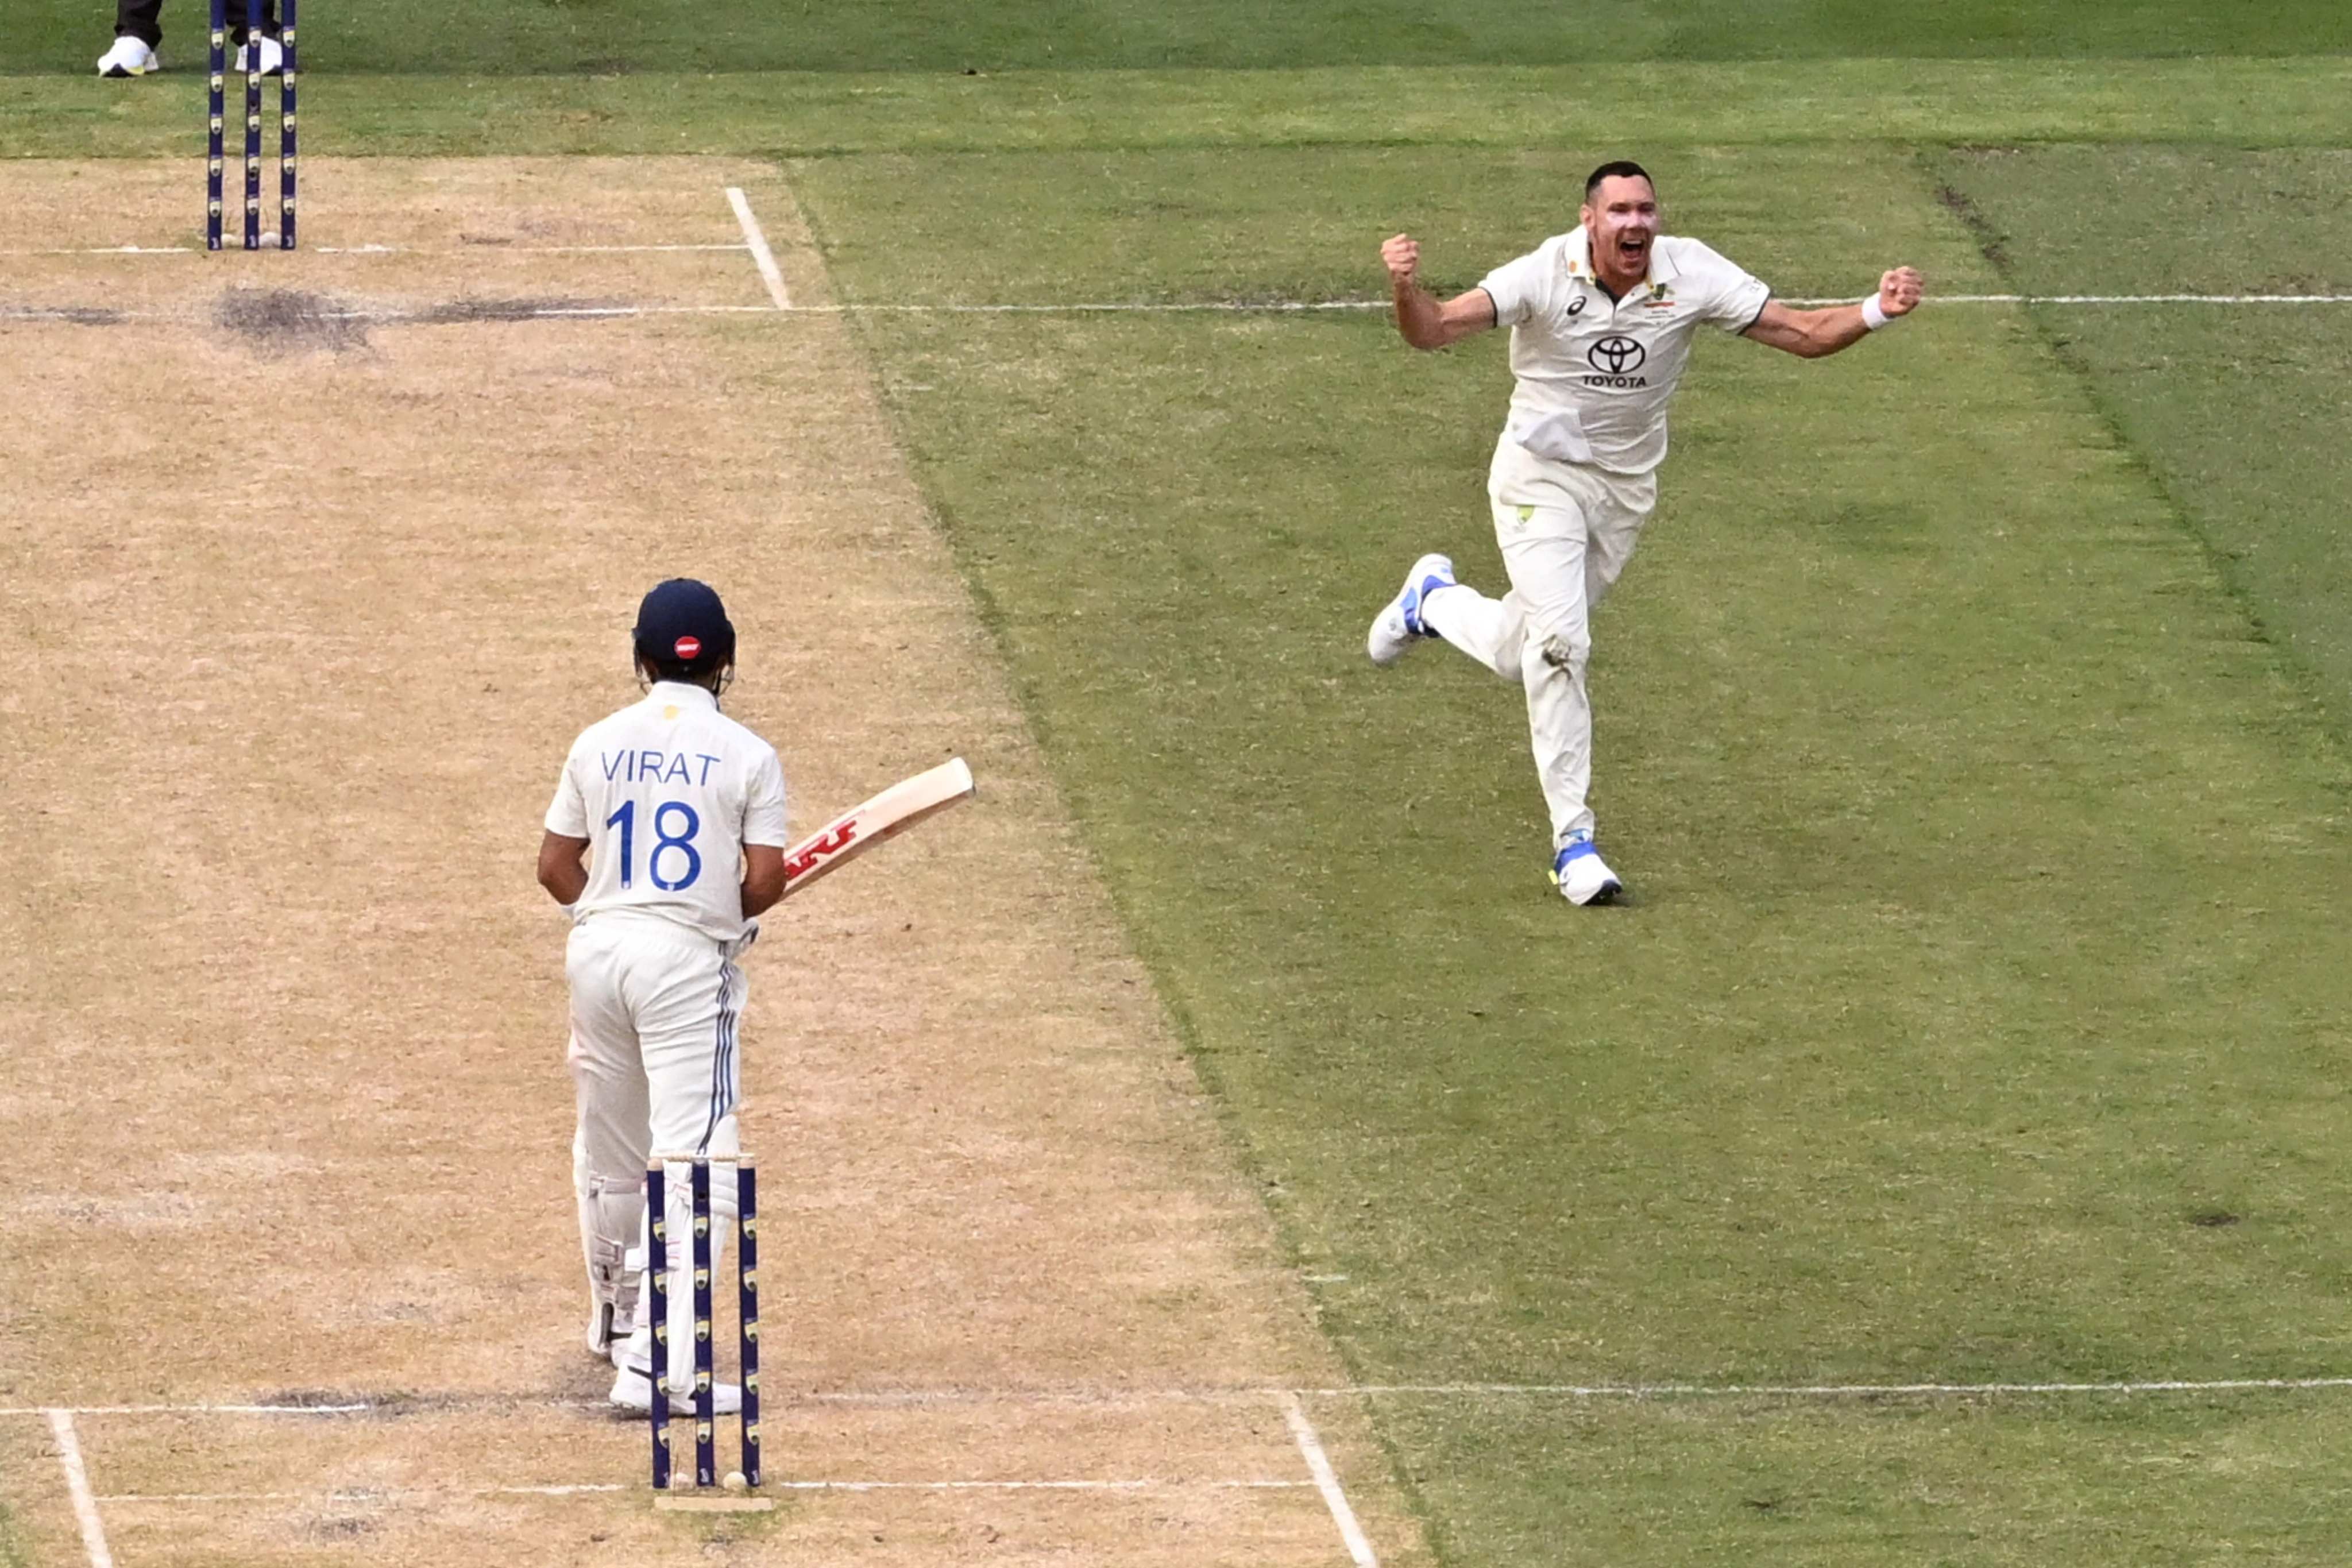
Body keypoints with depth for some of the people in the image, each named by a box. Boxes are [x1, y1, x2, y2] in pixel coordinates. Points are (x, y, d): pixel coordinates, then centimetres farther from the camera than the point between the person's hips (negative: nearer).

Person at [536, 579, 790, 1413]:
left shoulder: (599, 744, 6)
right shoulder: (748, 755, -4)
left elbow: (555, 866, 7)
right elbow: (765, 880, -8)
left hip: (597, 947, 5)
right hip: (690, 961, -4)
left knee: (610, 1151, 21)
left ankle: (617, 1322, 39)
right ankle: (660, 1359, -20)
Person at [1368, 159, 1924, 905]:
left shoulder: (1692, 275, -15)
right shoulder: (1545, 276, -23)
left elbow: (1802, 333, -13)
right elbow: (1435, 330, -30)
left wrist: (1876, 312, -32)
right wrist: (1406, 288, -53)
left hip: (1627, 487, 4)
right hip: (1540, 475, -4)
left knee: (1521, 656, 13)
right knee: (1559, 644, -18)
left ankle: (1434, 600, 47)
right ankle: (1572, 839, -7)